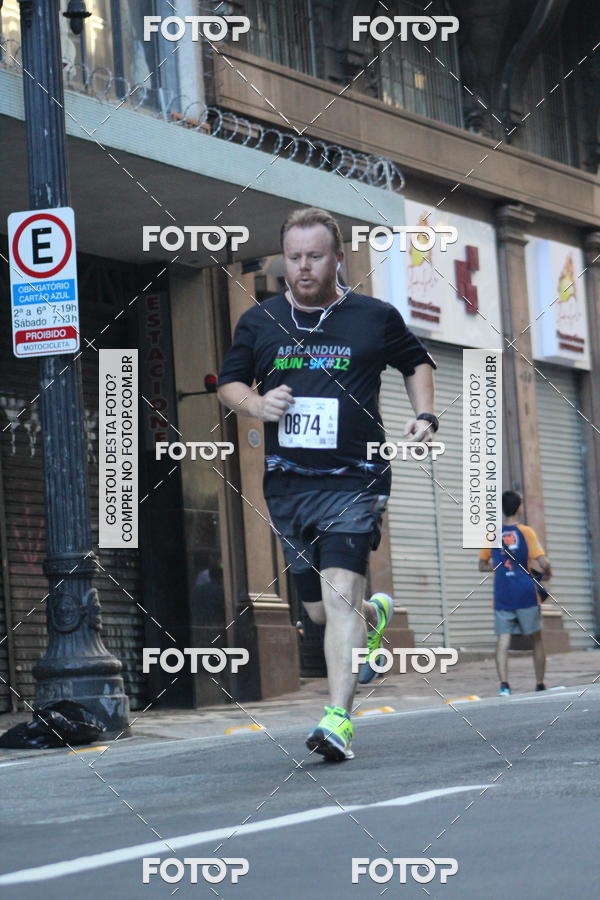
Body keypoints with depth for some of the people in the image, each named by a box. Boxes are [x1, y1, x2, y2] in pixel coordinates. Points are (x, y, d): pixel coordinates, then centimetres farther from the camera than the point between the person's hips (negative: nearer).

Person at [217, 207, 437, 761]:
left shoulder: (376, 318, 3)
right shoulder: (259, 322, 8)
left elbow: (418, 363, 20)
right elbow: (229, 384, 17)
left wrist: (425, 414, 3)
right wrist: (256, 404, -5)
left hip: (355, 478, -4)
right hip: (287, 482, 4)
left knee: (340, 594, -20)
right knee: (319, 609, 11)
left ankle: (339, 721, -23)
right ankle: (374, 617, 47)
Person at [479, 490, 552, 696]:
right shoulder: (526, 532, -5)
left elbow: (482, 566, 14)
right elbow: (544, 563, -12)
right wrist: (546, 572, 9)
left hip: (502, 597, 2)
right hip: (526, 595, -2)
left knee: (503, 640, -2)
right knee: (536, 639, 12)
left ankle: (504, 684, -19)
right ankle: (540, 685, 17)